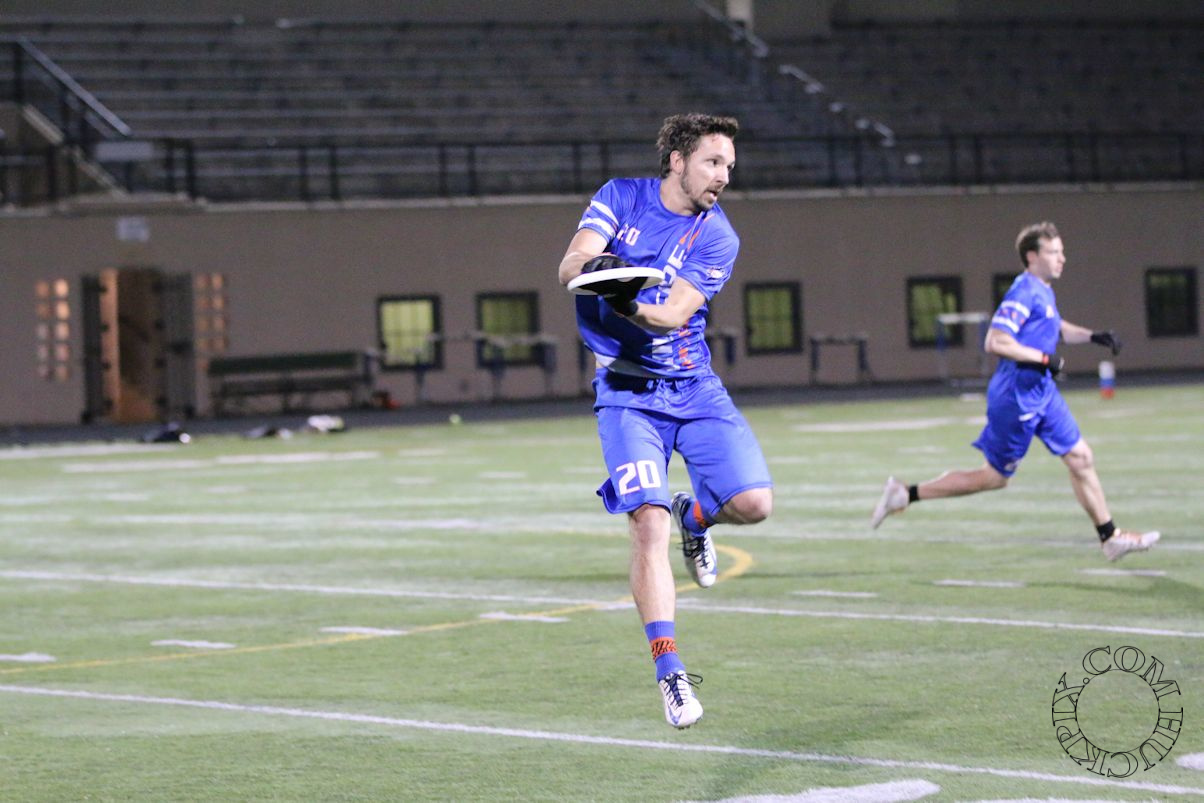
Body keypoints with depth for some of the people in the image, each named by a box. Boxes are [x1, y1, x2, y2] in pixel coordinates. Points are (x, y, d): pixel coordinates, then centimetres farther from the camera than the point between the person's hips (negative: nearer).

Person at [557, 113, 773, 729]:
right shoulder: (622, 197, 0)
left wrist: (626, 303, -36)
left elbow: (674, 313, -16)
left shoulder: (717, 237, -3)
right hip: (627, 393, -2)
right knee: (648, 523, -16)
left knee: (753, 503, -14)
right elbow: (571, 265, -12)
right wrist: (591, 267, -36)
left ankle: (695, 518, 24)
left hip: (695, 388, 2)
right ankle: (671, 675, -11)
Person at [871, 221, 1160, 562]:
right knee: (994, 477, 0)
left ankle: (1110, 537, 14)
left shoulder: (1043, 291, 11)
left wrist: (1093, 336, 18)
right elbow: (995, 342, -26)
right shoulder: (1024, 293, -19)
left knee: (1080, 458, 7)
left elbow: (1056, 328, 32)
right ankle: (906, 493, 9)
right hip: (1017, 396, -9)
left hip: (1041, 392, 9)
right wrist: (1044, 359, -23)